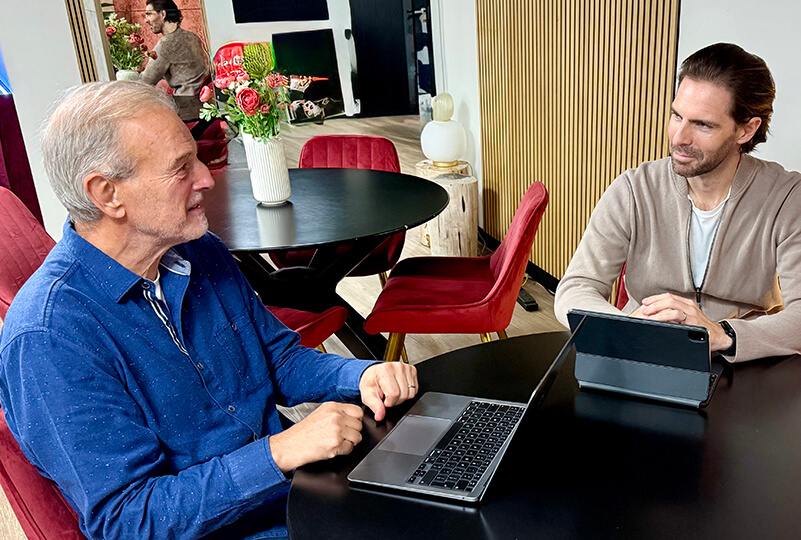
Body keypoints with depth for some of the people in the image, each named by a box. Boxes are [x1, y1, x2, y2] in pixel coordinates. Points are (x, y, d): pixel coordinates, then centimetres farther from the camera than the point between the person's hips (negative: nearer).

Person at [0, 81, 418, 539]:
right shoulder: (46, 337, -22)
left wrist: (363, 375, -7)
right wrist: (281, 452, -27)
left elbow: (280, 359, 12)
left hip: (288, 486, 6)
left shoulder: (203, 253, 1)